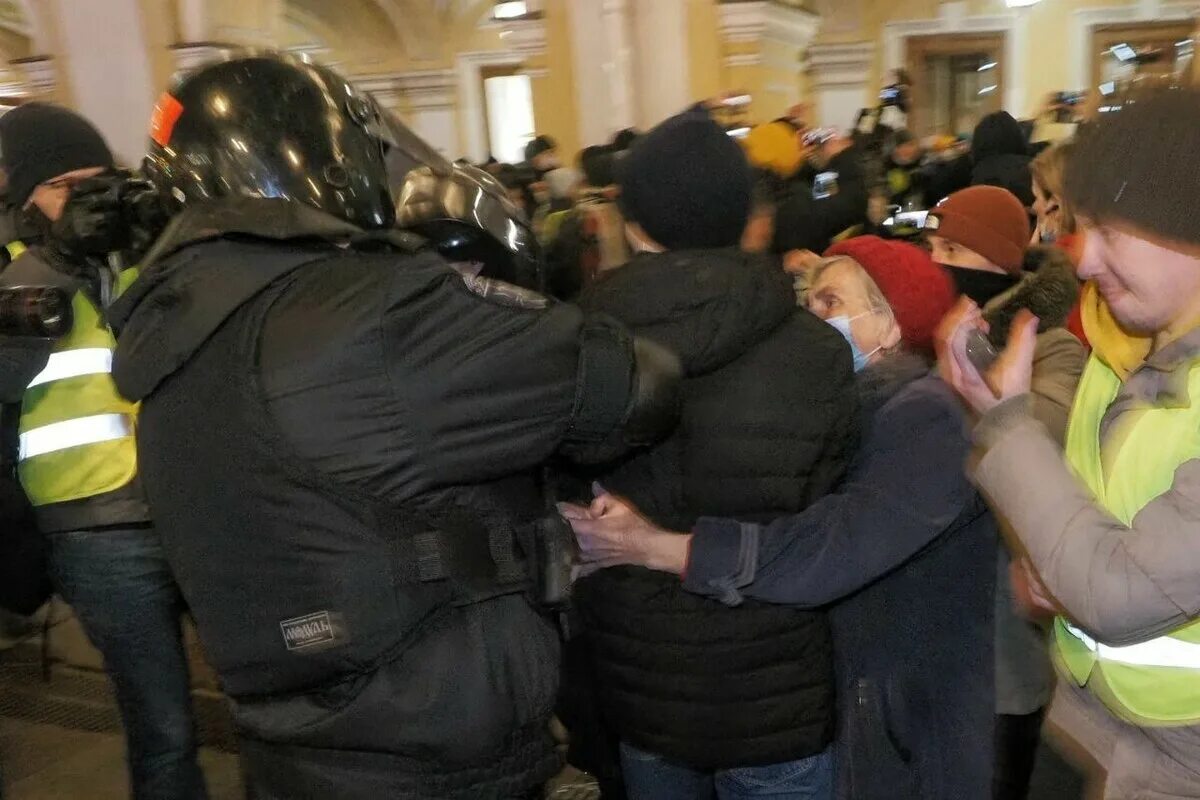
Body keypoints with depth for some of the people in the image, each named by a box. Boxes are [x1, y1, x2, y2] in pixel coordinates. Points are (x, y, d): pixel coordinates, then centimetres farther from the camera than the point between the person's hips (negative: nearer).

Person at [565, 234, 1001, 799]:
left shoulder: (927, 416, -20)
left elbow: (832, 550, -33)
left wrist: (653, 546, -32)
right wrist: (636, 522, -18)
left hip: (912, 723, -7)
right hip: (838, 697, 7)